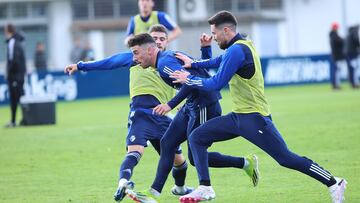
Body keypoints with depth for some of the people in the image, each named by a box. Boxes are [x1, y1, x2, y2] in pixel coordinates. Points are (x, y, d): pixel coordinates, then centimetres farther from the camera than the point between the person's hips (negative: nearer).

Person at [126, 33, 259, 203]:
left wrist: (171, 105, -32)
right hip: (192, 105, 10)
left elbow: (191, 81, -30)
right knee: (167, 143, 6)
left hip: (204, 106, -10)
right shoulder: (168, 56, 13)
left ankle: (246, 163, 9)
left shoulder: (164, 63, -17)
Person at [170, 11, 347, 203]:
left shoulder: (236, 50, -18)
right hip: (238, 116, 10)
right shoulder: (243, 45, 12)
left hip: (253, 118, -10)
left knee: (285, 158, -10)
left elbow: (217, 84, -20)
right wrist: (193, 64, 27)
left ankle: (334, 184, -1)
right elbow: (220, 61, 32)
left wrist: (189, 79, -7)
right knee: (197, 137, 4)